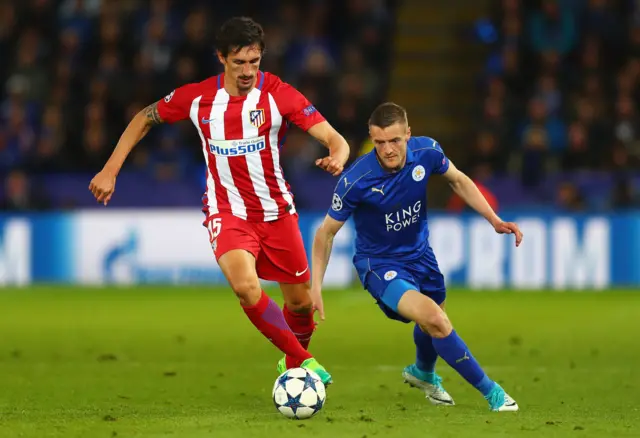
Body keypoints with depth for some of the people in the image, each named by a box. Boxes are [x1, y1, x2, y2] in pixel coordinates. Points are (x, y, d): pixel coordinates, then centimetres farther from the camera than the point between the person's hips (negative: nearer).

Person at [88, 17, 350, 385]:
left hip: (277, 212, 1)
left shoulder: (278, 94, -13)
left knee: (300, 300, 10)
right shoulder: (197, 98, -7)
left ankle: (297, 359, 43)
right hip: (227, 212, -1)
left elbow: (334, 139, -20)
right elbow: (145, 119, 9)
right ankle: (301, 361, -11)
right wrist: (110, 171, 4)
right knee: (246, 286, -27)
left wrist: (337, 157, -44)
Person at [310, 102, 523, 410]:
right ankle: (490, 391, -12)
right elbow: (326, 232, -16)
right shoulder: (355, 181, -29)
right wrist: (315, 287, -20)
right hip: (379, 263, -5)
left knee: (433, 323, 25)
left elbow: (458, 181, 3)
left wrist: (495, 220, -3)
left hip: (419, 254, 5)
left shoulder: (426, 152, -19)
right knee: (433, 318, -26)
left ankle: (423, 373, 60)